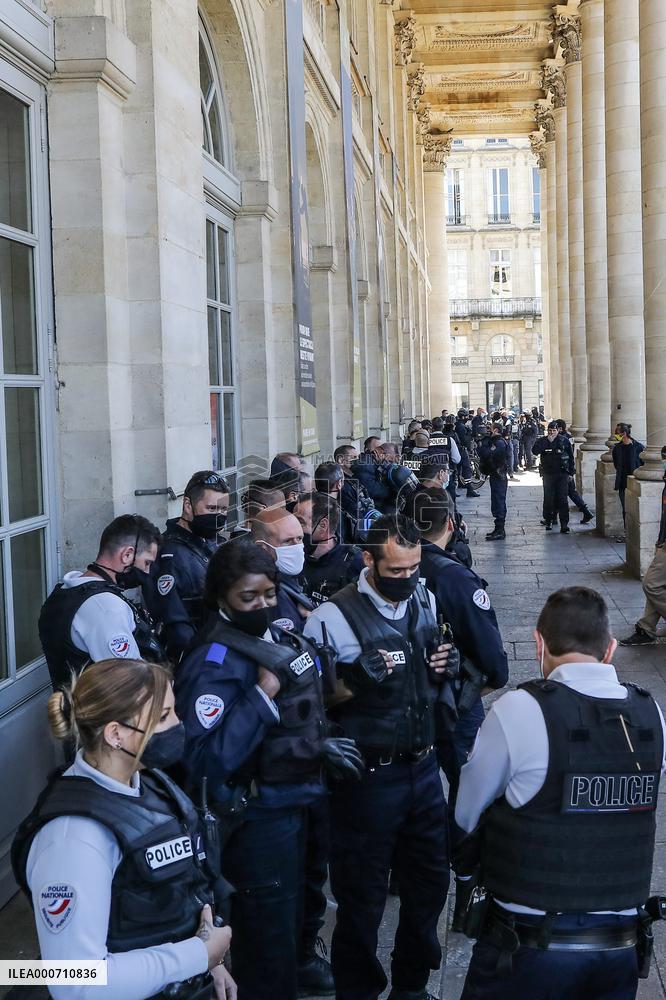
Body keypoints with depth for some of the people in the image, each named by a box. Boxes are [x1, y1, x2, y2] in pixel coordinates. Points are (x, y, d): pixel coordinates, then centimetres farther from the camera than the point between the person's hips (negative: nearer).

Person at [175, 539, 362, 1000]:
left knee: (292, 898, 28)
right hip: (255, 812, -9)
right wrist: (262, 696, -34)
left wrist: (319, 742, 8)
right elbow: (208, 759, -34)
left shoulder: (280, 636, 2)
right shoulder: (215, 663, -24)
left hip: (292, 799, 9)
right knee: (266, 926, 3)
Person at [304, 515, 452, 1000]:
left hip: (423, 766, 6)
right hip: (368, 775, -6)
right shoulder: (333, 616, -15)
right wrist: (349, 685, -24)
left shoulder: (427, 601, 4)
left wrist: (444, 666, -3)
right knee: (363, 893, 8)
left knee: (430, 878, 16)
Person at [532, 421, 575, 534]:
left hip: (562, 474, -1)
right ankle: (548, 521, 20)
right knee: (548, 498, 4)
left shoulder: (565, 441, 4)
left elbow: (571, 457, 8)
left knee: (562, 499, -4)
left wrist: (571, 472, 4)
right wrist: (547, 441, -16)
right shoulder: (542, 440, 4)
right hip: (548, 474, 1)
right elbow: (534, 451, -14)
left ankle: (564, 524, -4)